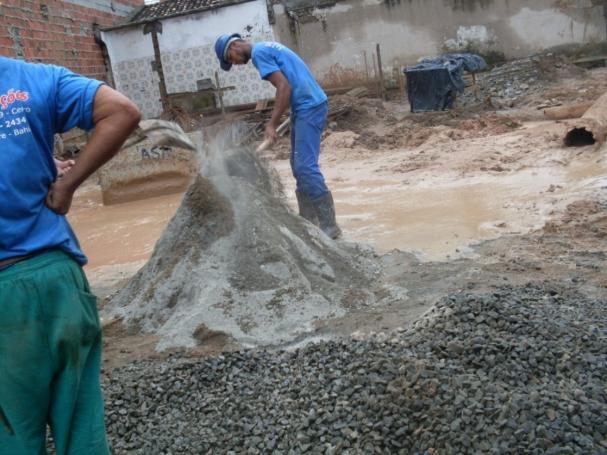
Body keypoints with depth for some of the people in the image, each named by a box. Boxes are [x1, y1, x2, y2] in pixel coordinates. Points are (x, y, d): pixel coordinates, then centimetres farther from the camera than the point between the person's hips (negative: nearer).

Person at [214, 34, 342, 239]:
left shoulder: (258, 52, -9)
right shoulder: (266, 47, 21)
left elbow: (284, 87, -18)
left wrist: (272, 124, -17)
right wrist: (276, 121, 24)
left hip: (309, 107, -10)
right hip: (305, 107, 10)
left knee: (305, 166, -13)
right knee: (299, 166, 12)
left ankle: (329, 225, -11)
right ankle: (308, 220, 17)